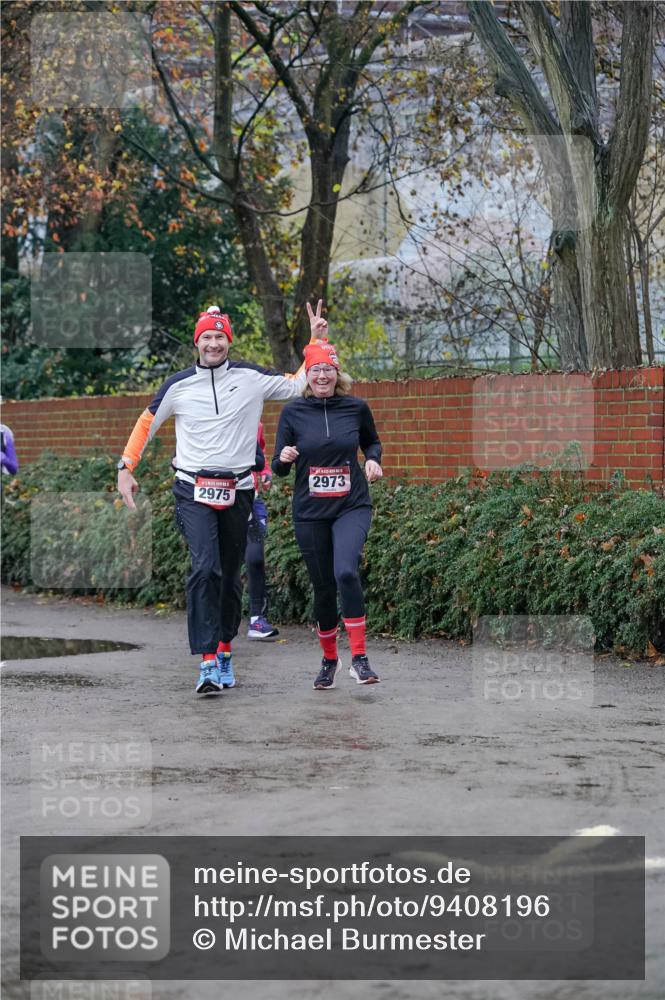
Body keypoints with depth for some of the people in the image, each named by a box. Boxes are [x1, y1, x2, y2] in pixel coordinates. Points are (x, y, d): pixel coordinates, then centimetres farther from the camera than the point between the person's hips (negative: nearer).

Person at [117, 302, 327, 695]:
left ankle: (224, 650, 27)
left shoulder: (251, 378, 2)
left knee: (230, 575, 9)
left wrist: (315, 341, 1)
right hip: (194, 490, -2)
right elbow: (147, 423, 13)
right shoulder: (179, 385, 3)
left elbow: (298, 385, 9)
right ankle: (208, 662, -22)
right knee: (205, 568, -18)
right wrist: (126, 467, 6)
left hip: (238, 492, 2)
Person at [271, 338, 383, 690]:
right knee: (323, 588, 6)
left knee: (346, 571, -25)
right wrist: (283, 458, -19)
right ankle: (329, 660, 28)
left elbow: (372, 441, 20)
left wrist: (373, 460, -1)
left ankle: (359, 658, -19)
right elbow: (279, 469, 3)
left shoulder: (356, 408, 0)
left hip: (352, 506, -1)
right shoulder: (293, 412, -2)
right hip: (310, 512, 1)